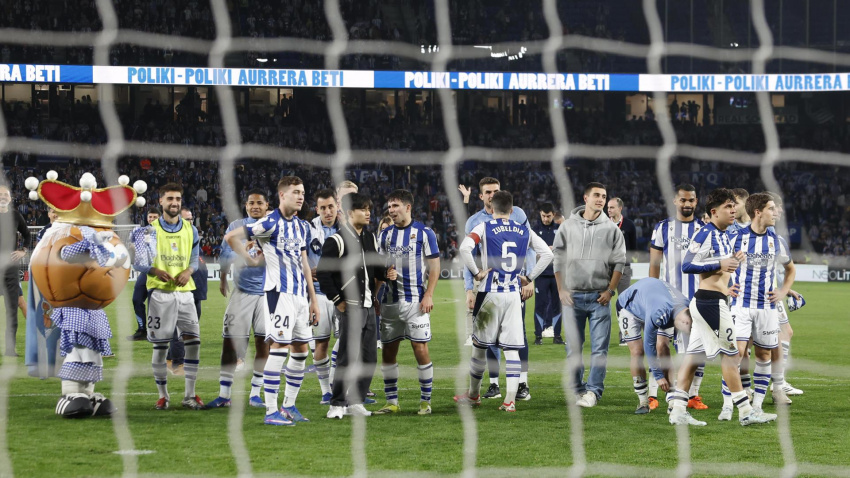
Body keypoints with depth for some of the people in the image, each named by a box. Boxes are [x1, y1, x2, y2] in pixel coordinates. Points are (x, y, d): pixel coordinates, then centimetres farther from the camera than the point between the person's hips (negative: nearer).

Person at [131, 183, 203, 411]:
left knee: (193, 341, -4)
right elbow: (138, 262, 2)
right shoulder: (150, 231, 1)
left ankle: (189, 394, 4)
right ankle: (163, 394, 10)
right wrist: (155, 271, -17)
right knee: (160, 345, -1)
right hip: (160, 292, -3)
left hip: (184, 291, 3)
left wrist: (188, 271, -6)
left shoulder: (191, 230, 11)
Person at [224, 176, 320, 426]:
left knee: (301, 350, 10)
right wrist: (251, 260, -6)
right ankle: (271, 411, -9)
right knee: (279, 348, -11)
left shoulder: (302, 227, 14)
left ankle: (289, 405, 20)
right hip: (280, 291, -8)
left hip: (301, 294, 8)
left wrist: (313, 299, 20)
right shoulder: (270, 224, -11)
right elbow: (231, 237, -13)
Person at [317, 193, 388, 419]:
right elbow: (322, 273, -10)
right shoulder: (336, 241, -9)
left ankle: (355, 402, 16)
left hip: (369, 305, 8)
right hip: (350, 307, -8)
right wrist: (338, 301, -11)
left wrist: (386, 274, 0)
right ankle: (337, 404, -4)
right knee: (349, 357, -10)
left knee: (369, 357, 8)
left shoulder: (370, 238, 14)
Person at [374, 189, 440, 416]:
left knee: (421, 350, -6)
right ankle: (392, 402, 12)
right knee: (388, 352, 4)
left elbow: (434, 266, -2)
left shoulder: (424, 233, -2)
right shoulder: (385, 234, 11)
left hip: (416, 301, -5)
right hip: (390, 301, 5)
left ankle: (425, 401, 3)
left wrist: (428, 295, -12)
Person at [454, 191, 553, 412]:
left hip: (490, 294, -2)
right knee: (512, 348, 3)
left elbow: (464, 248, -21)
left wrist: (476, 273, -9)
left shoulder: (484, 228, -4)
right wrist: (529, 278, 10)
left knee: (479, 345, 12)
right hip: (514, 294, 3)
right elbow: (547, 254, 6)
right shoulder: (525, 231, 7)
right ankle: (510, 400, -5)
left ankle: (473, 394, 24)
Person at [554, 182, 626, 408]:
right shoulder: (567, 226, 7)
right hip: (572, 296, 1)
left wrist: (609, 290, -4)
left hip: (599, 297, -1)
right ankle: (577, 389, 11)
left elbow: (619, 262, 4)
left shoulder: (611, 229, 5)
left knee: (599, 347, -4)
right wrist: (561, 290, 1)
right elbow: (558, 259, 8)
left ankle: (594, 390, 0)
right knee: (573, 347, 3)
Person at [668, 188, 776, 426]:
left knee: (693, 354, 7)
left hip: (711, 301, 10)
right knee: (729, 353, -5)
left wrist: (733, 261, 7)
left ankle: (678, 410, 6)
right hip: (710, 300, -10)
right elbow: (687, 265, -17)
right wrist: (719, 265, -20)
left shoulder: (724, 236, 16)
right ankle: (745, 411, 0)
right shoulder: (705, 234, -13)